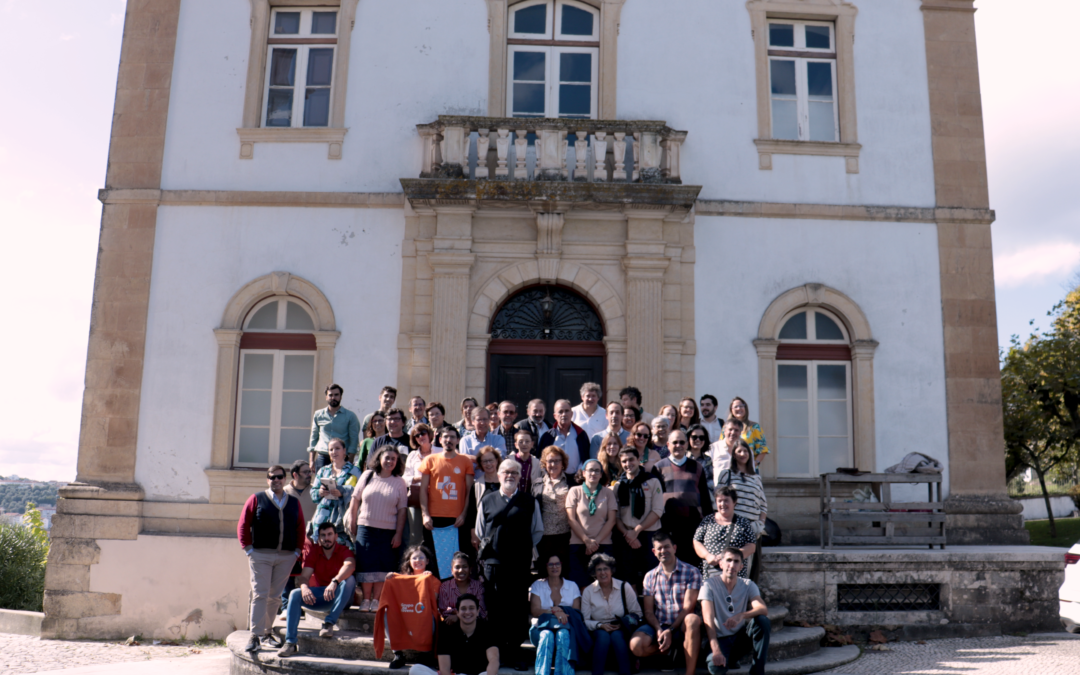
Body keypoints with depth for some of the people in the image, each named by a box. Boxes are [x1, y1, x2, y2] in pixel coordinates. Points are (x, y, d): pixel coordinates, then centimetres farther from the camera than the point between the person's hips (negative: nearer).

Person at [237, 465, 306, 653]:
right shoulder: (256, 499, 4)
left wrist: (297, 550, 5)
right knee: (260, 594, -6)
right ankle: (255, 635, -3)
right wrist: (247, 548, -4)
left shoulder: (294, 502, 12)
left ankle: (267, 631, 20)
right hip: (261, 555, -3)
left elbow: (300, 528, 14)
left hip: (286, 557, 3)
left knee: (275, 596, 8)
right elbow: (243, 525, 2)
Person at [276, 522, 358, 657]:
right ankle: (290, 642, -27)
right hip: (320, 596, 3)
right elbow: (304, 576, -8)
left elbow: (350, 565, -31)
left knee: (349, 580, -32)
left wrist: (334, 582, -49)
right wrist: (304, 588, -33)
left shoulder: (344, 551, -8)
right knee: (295, 594, -20)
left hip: (341, 598, -3)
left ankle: (329, 623, -34)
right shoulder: (312, 552, 3)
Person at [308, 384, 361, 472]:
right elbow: (313, 438, 15)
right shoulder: (318, 415, 12)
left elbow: (354, 440, 1)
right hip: (322, 457, 2)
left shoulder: (350, 416, 4)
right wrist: (311, 460, 7)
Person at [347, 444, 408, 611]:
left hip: (388, 531, 0)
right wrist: (352, 526, 5)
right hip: (366, 529, 0)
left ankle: (376, 600, 9)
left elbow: (402, 510, 2)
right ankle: (365, 600, 10)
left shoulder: (399, 482, 3)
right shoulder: (368, 476, 5)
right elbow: (355, 501, 9)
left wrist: (398, 534, -3)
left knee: (383, 567, 0)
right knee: (366, 566, 0)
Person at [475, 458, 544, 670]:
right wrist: (488, 546, 8)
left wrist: (524, 548, 7)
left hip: (520, 564, 0)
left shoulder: (529, 502, 9)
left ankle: (514, 654, 9)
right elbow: (479, 531, 18)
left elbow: (538, 531, 14)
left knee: (518, 610, 1)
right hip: (494, 563, 1)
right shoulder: (487, 500, 11)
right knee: (494, 609, 1)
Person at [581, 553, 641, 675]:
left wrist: (624, 623, -16)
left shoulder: (624, 587, 2)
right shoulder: (588, 591, 3)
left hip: (621, 630, 0)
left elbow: (637, 613, 2)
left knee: (617, 635, -33)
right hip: (599, 631, 0)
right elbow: (585, 620, 2)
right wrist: (600, 625, -16)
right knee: (603, 636, -33)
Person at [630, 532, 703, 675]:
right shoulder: (650, 576, 11)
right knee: (636, 645, -27)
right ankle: (668, 651, 5)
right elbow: (648, 611, 6)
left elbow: (688, 607, -7)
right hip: (658, 626, 3)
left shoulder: (691, 572, 1)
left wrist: (671, 631, -18)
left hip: (681, 626, -3)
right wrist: (659, 630, -15)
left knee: (693, 619, -37)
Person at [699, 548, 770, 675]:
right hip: (720, 638, -3)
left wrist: (741, 616, -40)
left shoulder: (748, 585, -1)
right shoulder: (709, 585, -10)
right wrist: (716, 650, -35)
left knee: (763, 621, -27)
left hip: (741, 636, 3)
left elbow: (764, 609, -20)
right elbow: (708, 619, -21)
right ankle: (731, 658, 3)